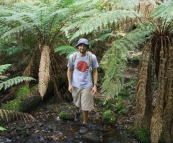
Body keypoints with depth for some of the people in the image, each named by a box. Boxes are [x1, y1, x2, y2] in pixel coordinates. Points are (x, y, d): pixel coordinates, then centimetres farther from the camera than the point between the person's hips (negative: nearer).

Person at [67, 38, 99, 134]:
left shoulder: (92, 57, -11)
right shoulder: (72, 57, -8)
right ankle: (78, 112, 56)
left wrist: (95, 85, -7)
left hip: (87, 86, -2)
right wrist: (70, 84, -1)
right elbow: (70, 70, 3)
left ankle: (85, 124, 22)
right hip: (75, 85, 2)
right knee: (77, 103, 23)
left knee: (85, 107, 3)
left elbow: (95, 72, -2)